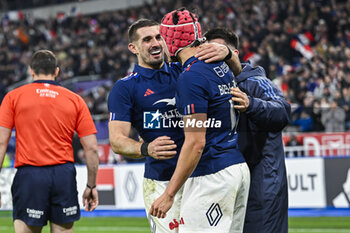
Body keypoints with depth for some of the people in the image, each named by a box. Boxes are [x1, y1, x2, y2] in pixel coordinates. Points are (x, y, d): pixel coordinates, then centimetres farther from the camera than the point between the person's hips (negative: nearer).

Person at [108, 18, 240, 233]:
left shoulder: (182, 71, 12)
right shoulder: (125, 88, 1)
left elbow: (234, 72, 9)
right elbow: (117, 140, -7)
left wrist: (225, 52, -16)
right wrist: (146, 149, -29)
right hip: (161, 181, -3)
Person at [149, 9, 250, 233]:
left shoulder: (191, 77, -16)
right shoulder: (222, 66, 10)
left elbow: (196, 143, -20)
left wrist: (169, 194, -18)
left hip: (212, 176, -9)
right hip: (239, 167, 9)